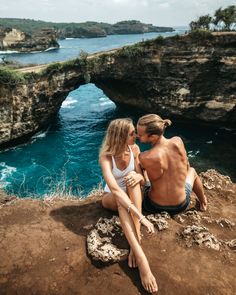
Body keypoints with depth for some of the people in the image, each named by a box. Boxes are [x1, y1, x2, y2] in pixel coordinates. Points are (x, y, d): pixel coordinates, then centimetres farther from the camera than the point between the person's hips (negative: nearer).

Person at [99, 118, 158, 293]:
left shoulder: (135, 149, -14)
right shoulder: (106, 157, -27)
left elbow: (142, 180, -10)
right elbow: (114, 189, -41)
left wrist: (138, 176, -38)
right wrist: (141, 217, -50)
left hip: (132, 196, 3)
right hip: (111, 198, -3)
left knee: (133, 176, -31)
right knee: (121, 199, -39)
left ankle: (136, 241, -40)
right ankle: (141, 258, -49)